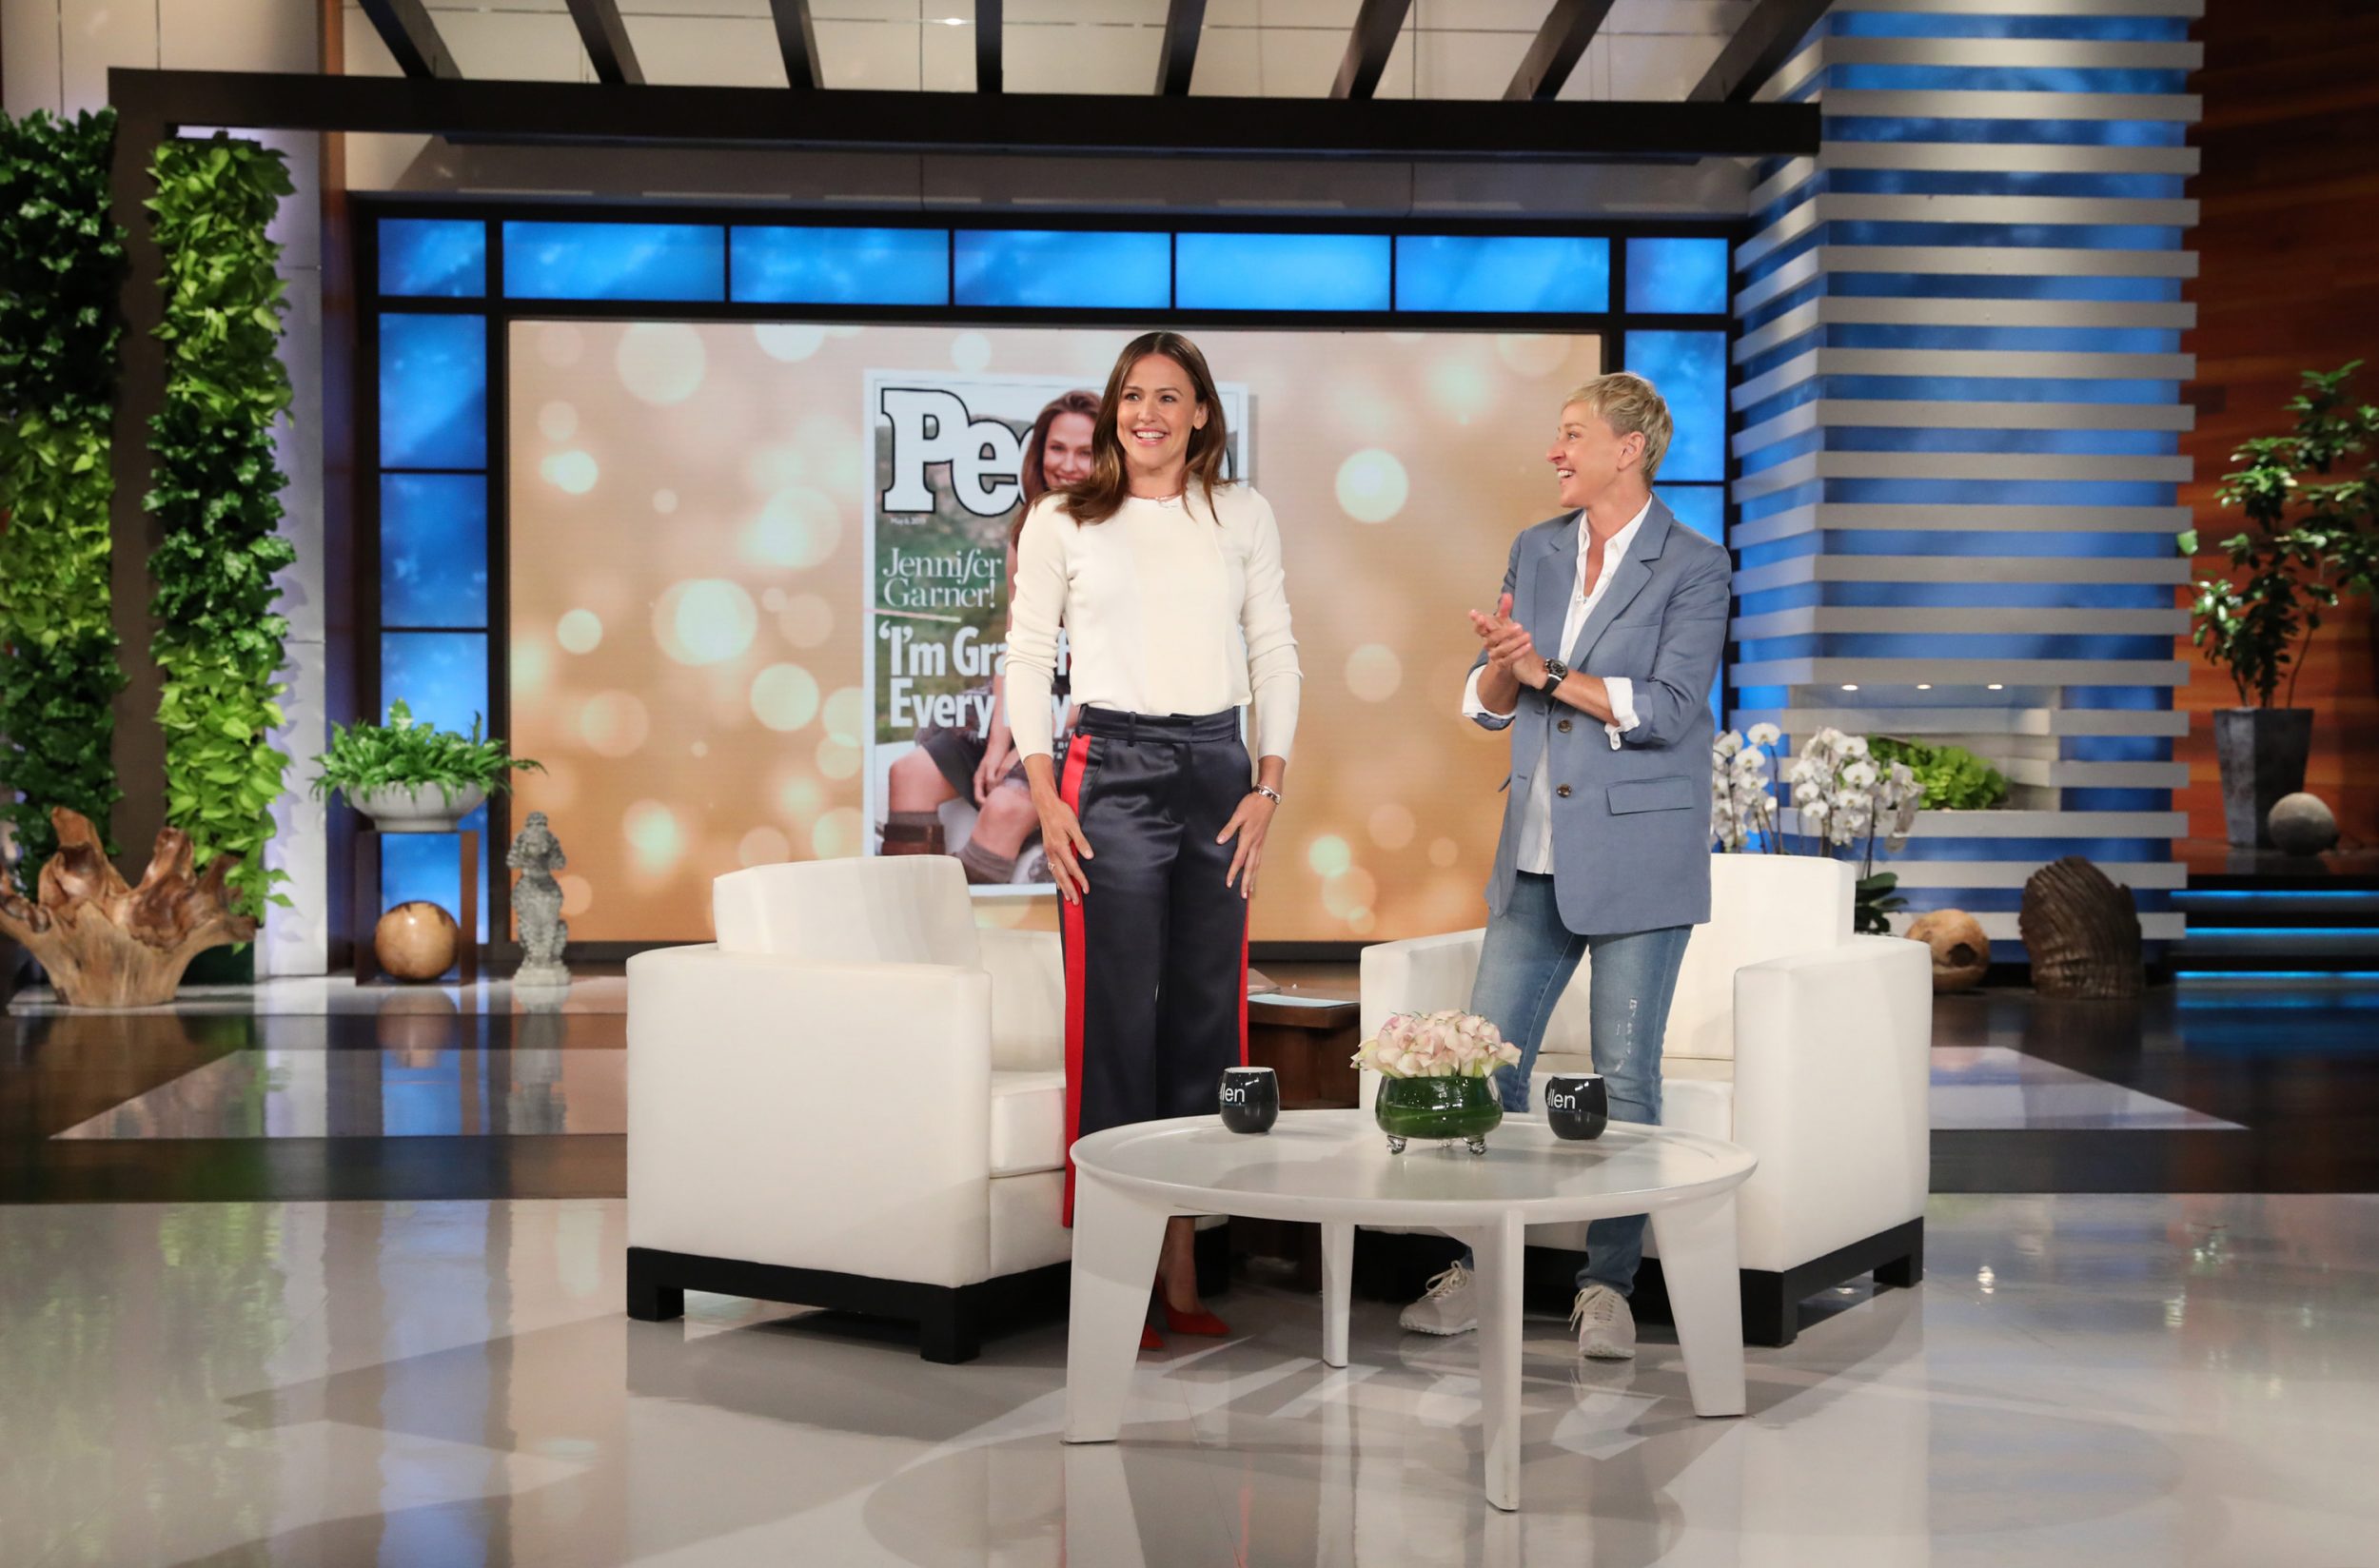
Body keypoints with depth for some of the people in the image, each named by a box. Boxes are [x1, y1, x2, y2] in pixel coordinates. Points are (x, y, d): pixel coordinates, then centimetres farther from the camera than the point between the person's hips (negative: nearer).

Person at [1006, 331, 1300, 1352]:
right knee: (1115, 1019, -4)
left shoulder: (1243, 516, 10)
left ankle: (1181, 1270, 13)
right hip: (1111, 769, -2)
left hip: (1219, 769, 3)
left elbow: (1275, 655, 11)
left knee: (1206, 1014, 5)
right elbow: (1026, 658, 5)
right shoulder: (1062, 522, 5)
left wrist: (1268, 787, 1)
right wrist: (1046, 798, -5)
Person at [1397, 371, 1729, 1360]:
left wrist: (1547, 671, -17)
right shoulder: (1534, 552, 10)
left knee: (1625, 1072, 1)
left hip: (1637, 852, -5)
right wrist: (1501, 664, -12)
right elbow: (1488, 706, 10)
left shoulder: (1694, 568, -6)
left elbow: (1668, 709, -16)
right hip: (1538, 852, 5)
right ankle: (1476, 1270, 17)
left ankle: (1608, 1286, 11)